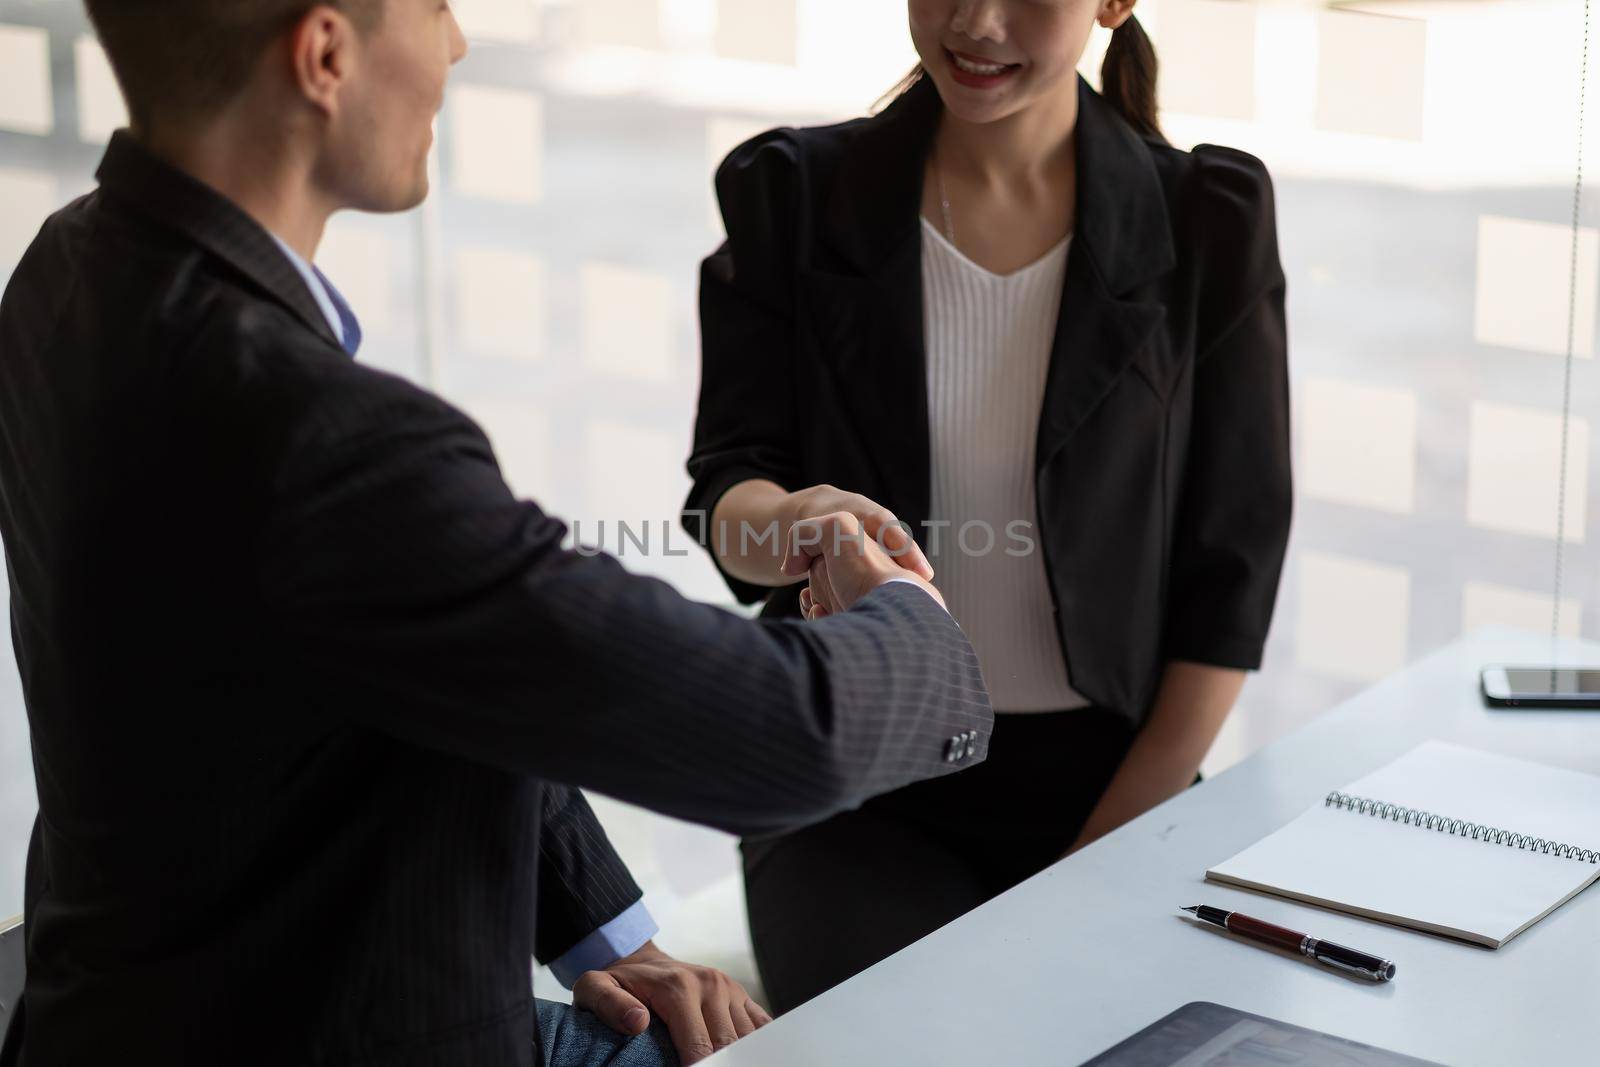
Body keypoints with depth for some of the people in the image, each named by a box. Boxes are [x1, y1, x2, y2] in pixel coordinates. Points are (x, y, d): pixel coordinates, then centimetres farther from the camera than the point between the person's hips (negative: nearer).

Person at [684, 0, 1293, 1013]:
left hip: (1109, 781, 0)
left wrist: (1106, 864, -8)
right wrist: (789, 525, -30)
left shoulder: (1209, 222, -2)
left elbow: (1229, 583, -1)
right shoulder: (793, 195, 0)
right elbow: (725, 488, -5)